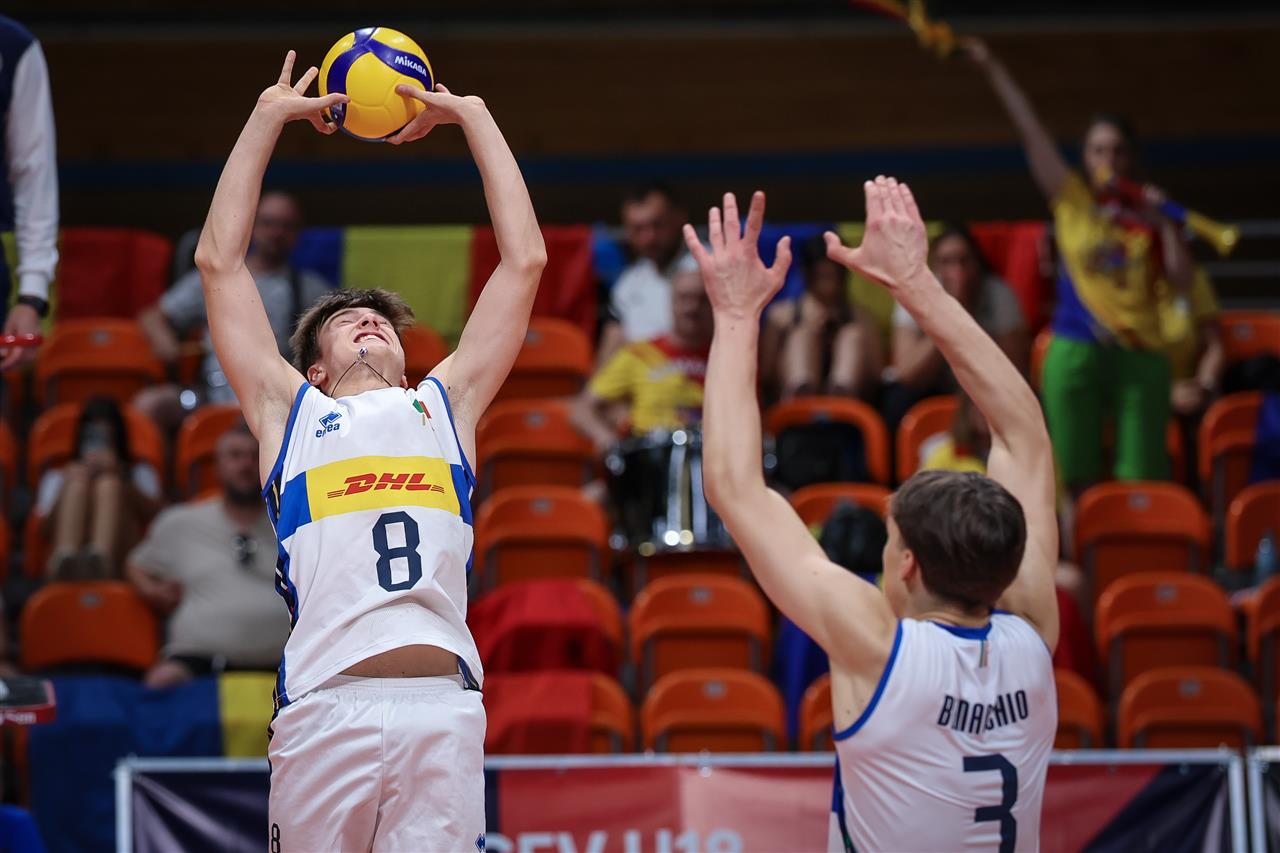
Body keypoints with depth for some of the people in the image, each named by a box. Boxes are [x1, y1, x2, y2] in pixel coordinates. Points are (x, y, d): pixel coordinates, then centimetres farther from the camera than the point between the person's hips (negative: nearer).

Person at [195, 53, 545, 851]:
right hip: (325, 706, -1)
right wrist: (270, 116, 25)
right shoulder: (291, 411, 23)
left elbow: (526, 259, 25)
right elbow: (219, 260, 22)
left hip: (442, 704, 1)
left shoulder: (446, 403, 26)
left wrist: (472, 116, 29)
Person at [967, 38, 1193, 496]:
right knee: (1077, 480, -1)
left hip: (1141, 354, 0)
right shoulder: (1071, 200, 6)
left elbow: (1182, 282, 3)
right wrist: (992, 68, 0)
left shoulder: (1150, 214, 8)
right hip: (1075, 351, 0)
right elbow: (1031, 131, 3)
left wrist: (1167, 227, -7)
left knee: (1141, 482, -3)